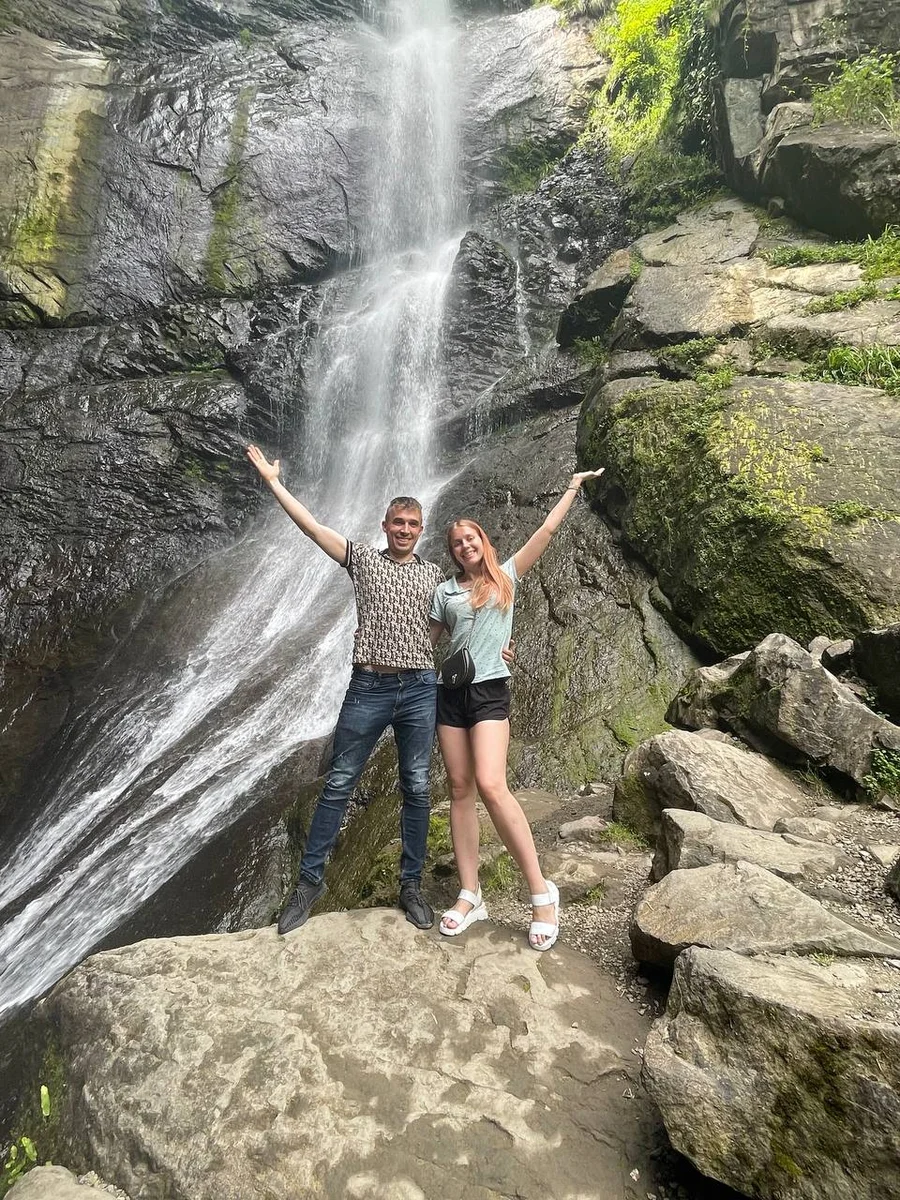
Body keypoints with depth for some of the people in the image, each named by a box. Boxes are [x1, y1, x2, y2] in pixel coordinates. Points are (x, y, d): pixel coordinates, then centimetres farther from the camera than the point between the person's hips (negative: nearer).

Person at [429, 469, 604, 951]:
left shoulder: (506, 576, 8)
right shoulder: (445, 591, 12)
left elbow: (546, 531, 8)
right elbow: (427, 643, 16)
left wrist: (574, 486, 11)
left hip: (490, 690, -3)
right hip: (449, 692, 3)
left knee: (490, 786, -19)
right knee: (460, 790, 3)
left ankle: (541, 890, -7)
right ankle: (470, 895, 11)